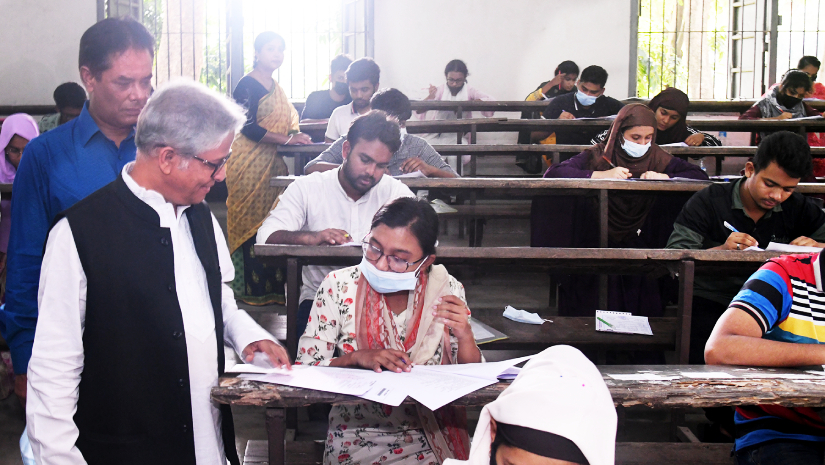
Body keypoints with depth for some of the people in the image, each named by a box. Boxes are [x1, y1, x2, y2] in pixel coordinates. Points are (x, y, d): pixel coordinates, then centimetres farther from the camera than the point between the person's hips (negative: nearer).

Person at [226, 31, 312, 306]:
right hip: (249, 162, -8)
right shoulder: (248, 85, -9)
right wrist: (287, 139, -17)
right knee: (252, 222, -4)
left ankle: (271, 286, 11)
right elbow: (248, 128, -16)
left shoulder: (273, 86, 18)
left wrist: (295, 133, 5)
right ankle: (252, 289, 2)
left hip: (270, 161, 8)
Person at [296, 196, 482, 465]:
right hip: (359, 438, -2)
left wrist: (465, 336, -15)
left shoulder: (447, 290, -1)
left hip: (434, 438, 2)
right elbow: (305, 367, -4)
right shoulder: (339, 287, -5)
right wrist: (355, 358, -19)